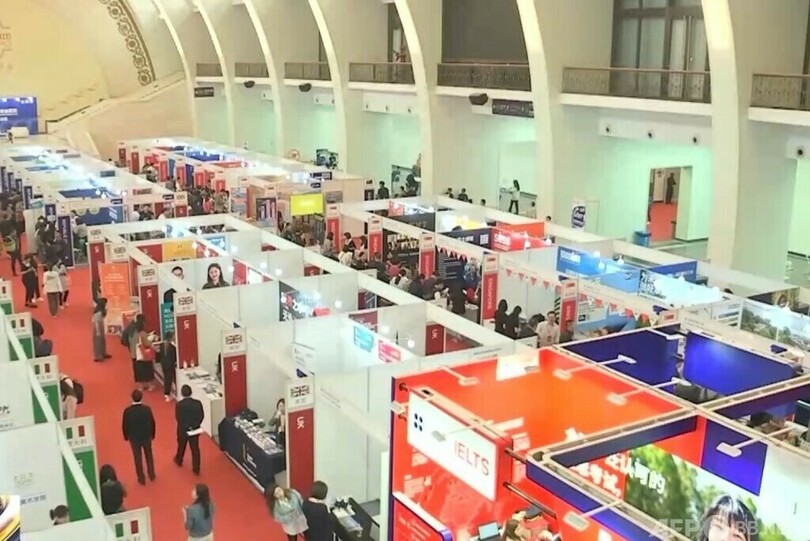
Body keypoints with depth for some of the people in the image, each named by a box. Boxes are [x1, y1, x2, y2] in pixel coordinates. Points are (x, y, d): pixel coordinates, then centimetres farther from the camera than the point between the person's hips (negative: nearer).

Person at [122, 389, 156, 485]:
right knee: (149, 455, 23)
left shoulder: (127, 411, -22)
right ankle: (151, 475, 36)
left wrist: (126, 436, 8)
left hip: (134, 438, -1)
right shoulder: (147, 409, -20)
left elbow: (124, 425, -11)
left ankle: (141, 478, 27)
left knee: (138, 458, 16)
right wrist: (152, 434, 9)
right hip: (146, 436, 1)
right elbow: (152, 423, -9)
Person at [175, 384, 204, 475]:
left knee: (181, 446, 24)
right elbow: (202, 416, -9)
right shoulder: (198, 403, -14)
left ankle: (179, 460, 50)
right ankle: (196, 469, 15)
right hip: (195, 430, 1)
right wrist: (195, 425, 0)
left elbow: (178, 418, -14)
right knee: (195, 449, 10)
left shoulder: (179, 404, -20)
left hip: (183, 430, -1)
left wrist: (186, 427, 0)